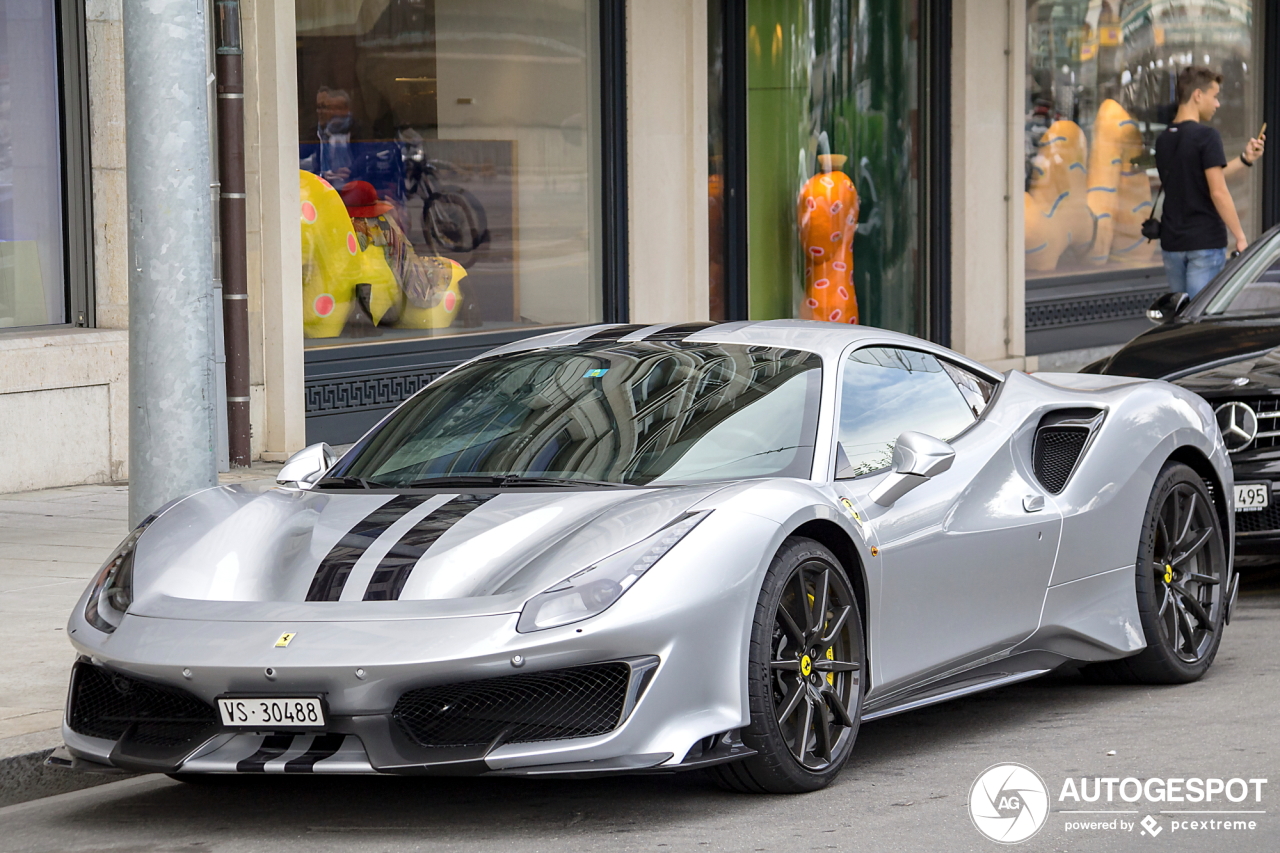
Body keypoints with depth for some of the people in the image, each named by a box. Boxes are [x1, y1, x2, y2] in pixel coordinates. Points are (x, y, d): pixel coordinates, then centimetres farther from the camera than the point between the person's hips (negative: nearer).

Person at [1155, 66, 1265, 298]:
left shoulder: (1164, 140, 11)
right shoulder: (1206, 136, -13)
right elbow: (1218, 192, -17)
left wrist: (1245, 160, 13)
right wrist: (1239, 236, -11)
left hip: (1172, 242, 7)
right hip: (1205, 242, -7)